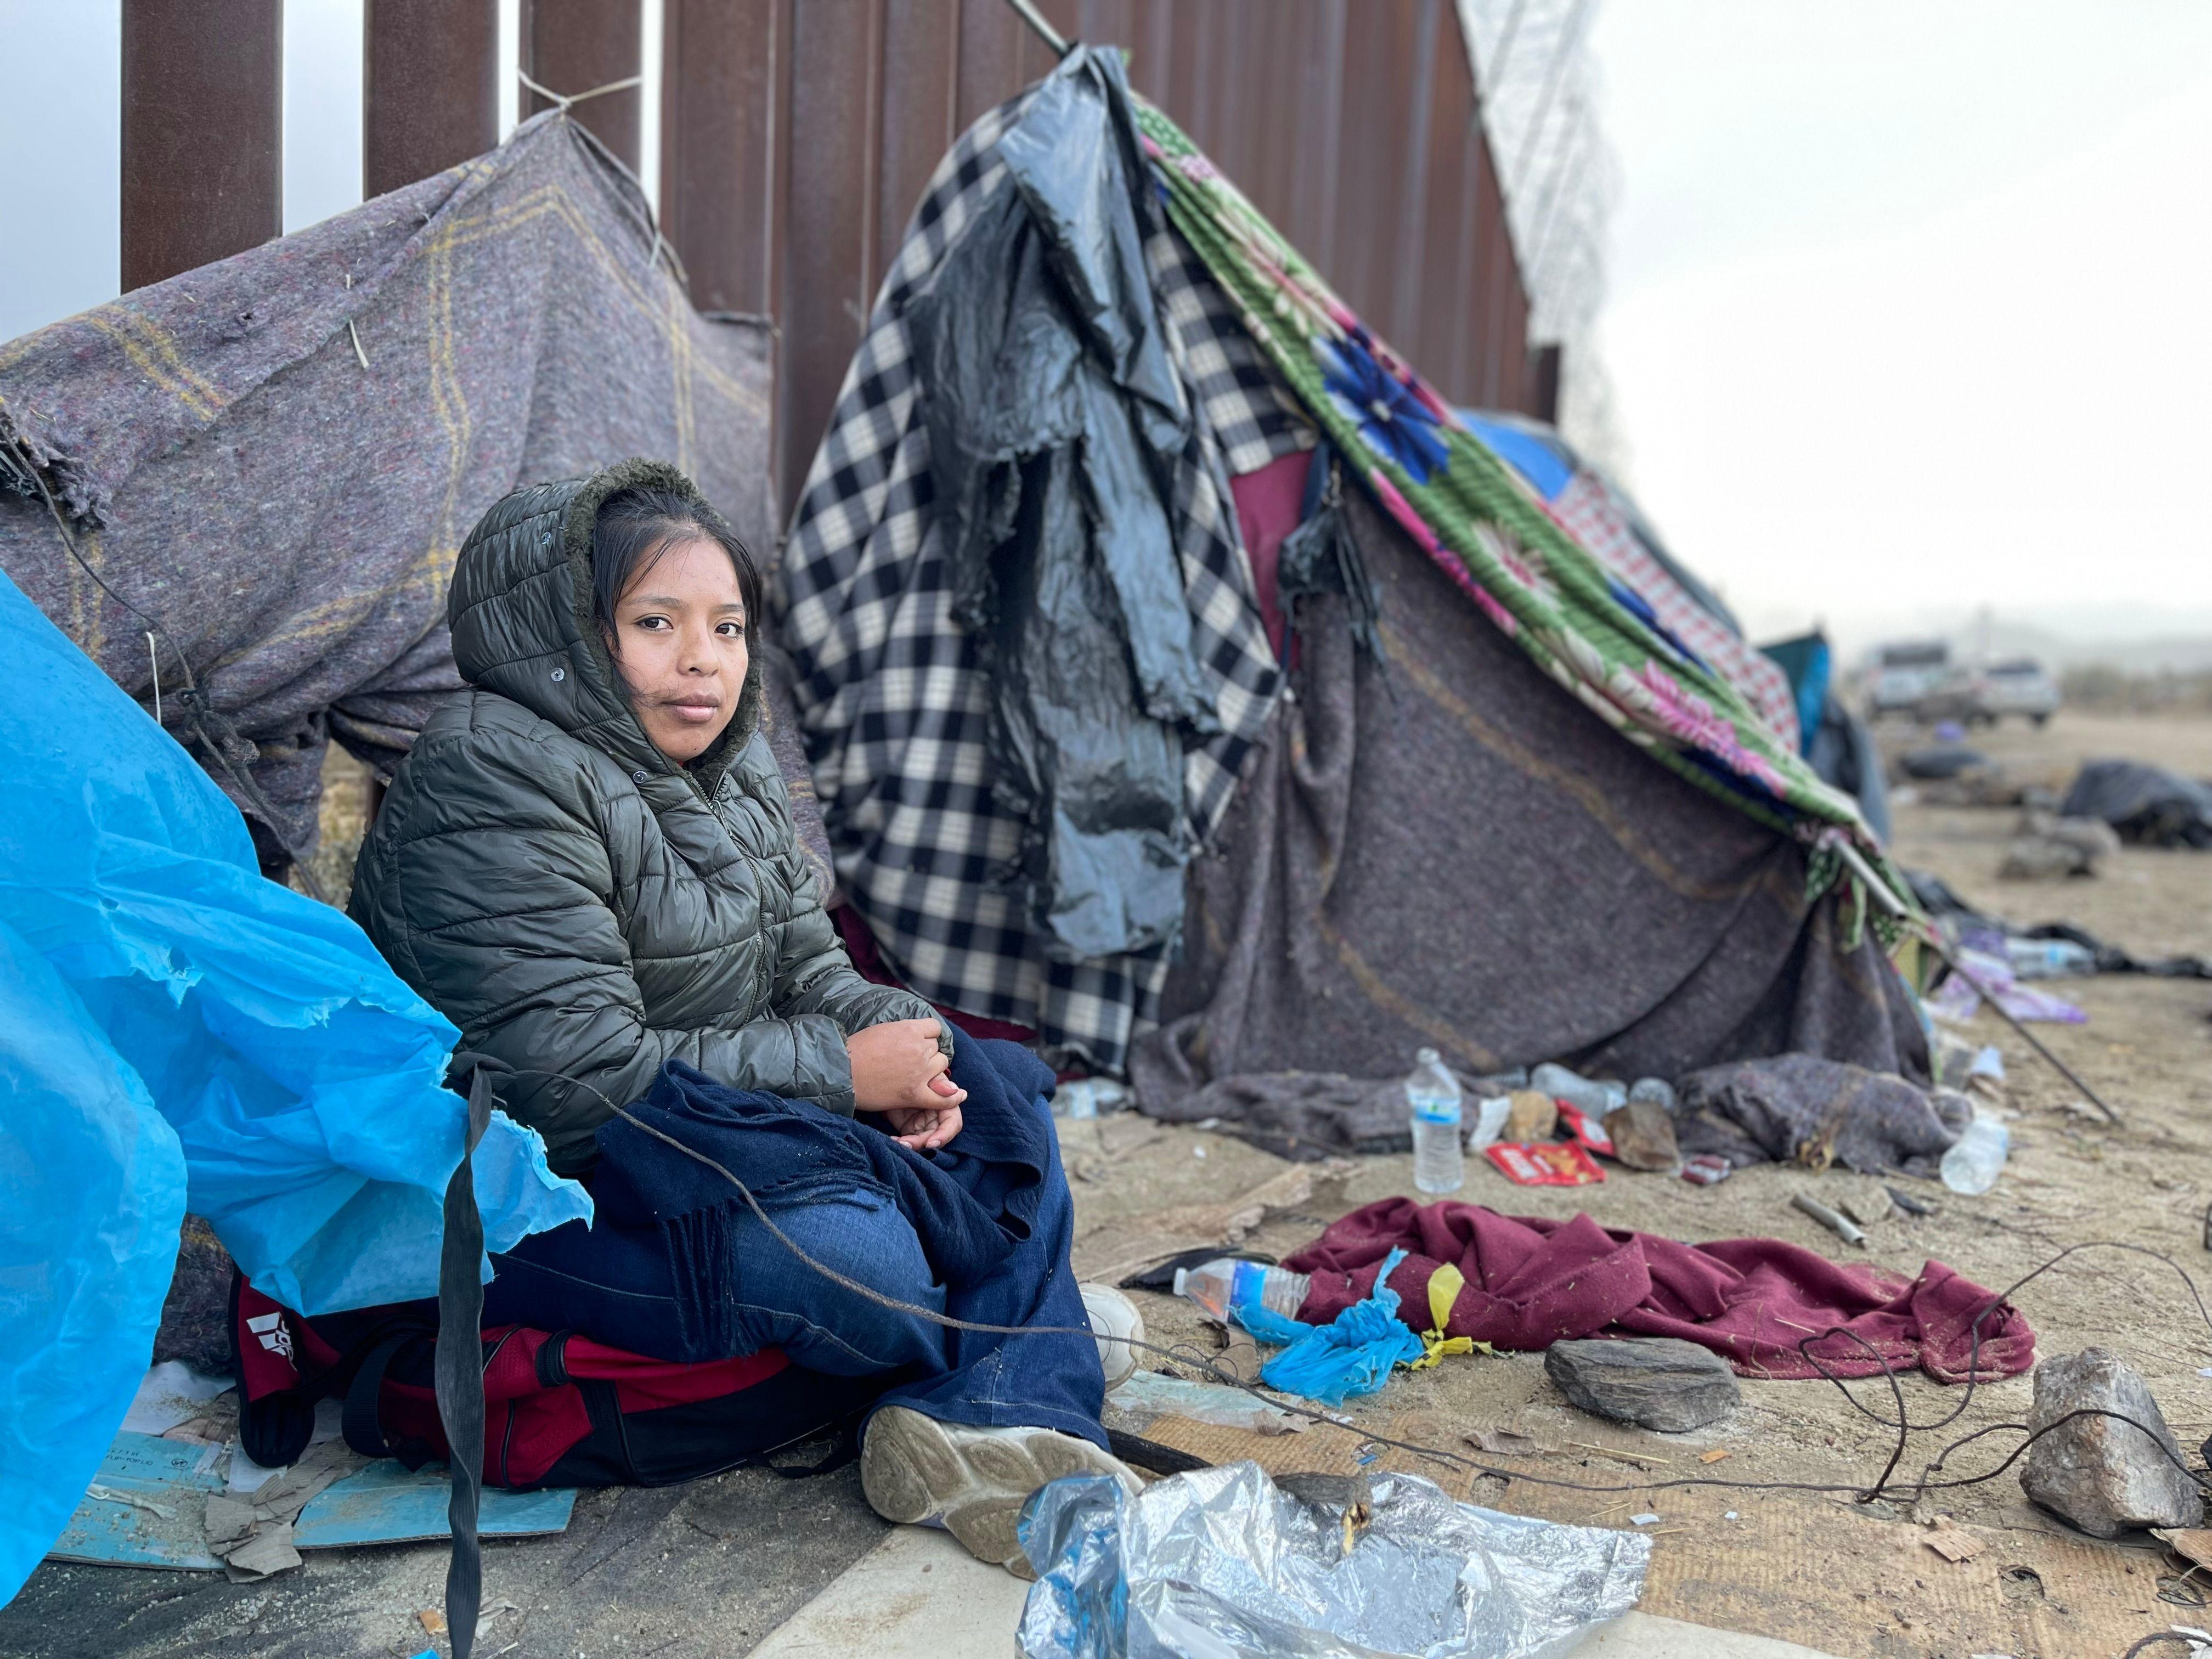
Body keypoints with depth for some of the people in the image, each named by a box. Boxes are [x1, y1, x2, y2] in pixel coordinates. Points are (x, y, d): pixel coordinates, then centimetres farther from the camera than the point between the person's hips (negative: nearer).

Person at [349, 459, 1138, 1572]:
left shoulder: (727, 763, 8)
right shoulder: (493, 781, -20)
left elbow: (808, 959, 12)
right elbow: (581, 1076, -27)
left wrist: (897, 1040, -12)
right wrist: (841, 1071, -21)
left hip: (718, 1128, 10)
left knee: (1001, 1096, 0)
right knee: (841, 1253, -34)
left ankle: (976, 1431, -20)